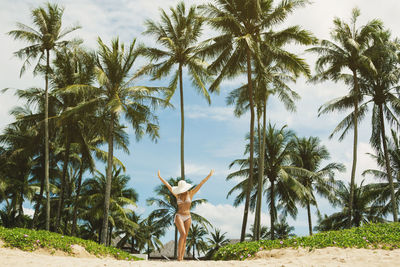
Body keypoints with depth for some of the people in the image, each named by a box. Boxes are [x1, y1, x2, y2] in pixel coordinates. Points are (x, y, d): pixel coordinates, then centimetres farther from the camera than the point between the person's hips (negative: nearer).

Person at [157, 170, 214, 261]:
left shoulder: (190, 193, 4)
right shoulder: (177, 194, 3)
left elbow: (200, 184, 0)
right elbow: (168, 186, 3)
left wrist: (209, 176, -3)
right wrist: (160, 177, 2)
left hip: (188, 218, 2)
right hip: (179, 216, -2)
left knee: (184, 238, 1)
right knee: (183, 234, -22)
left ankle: (181, 257, 4)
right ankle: (179, 255, -18)